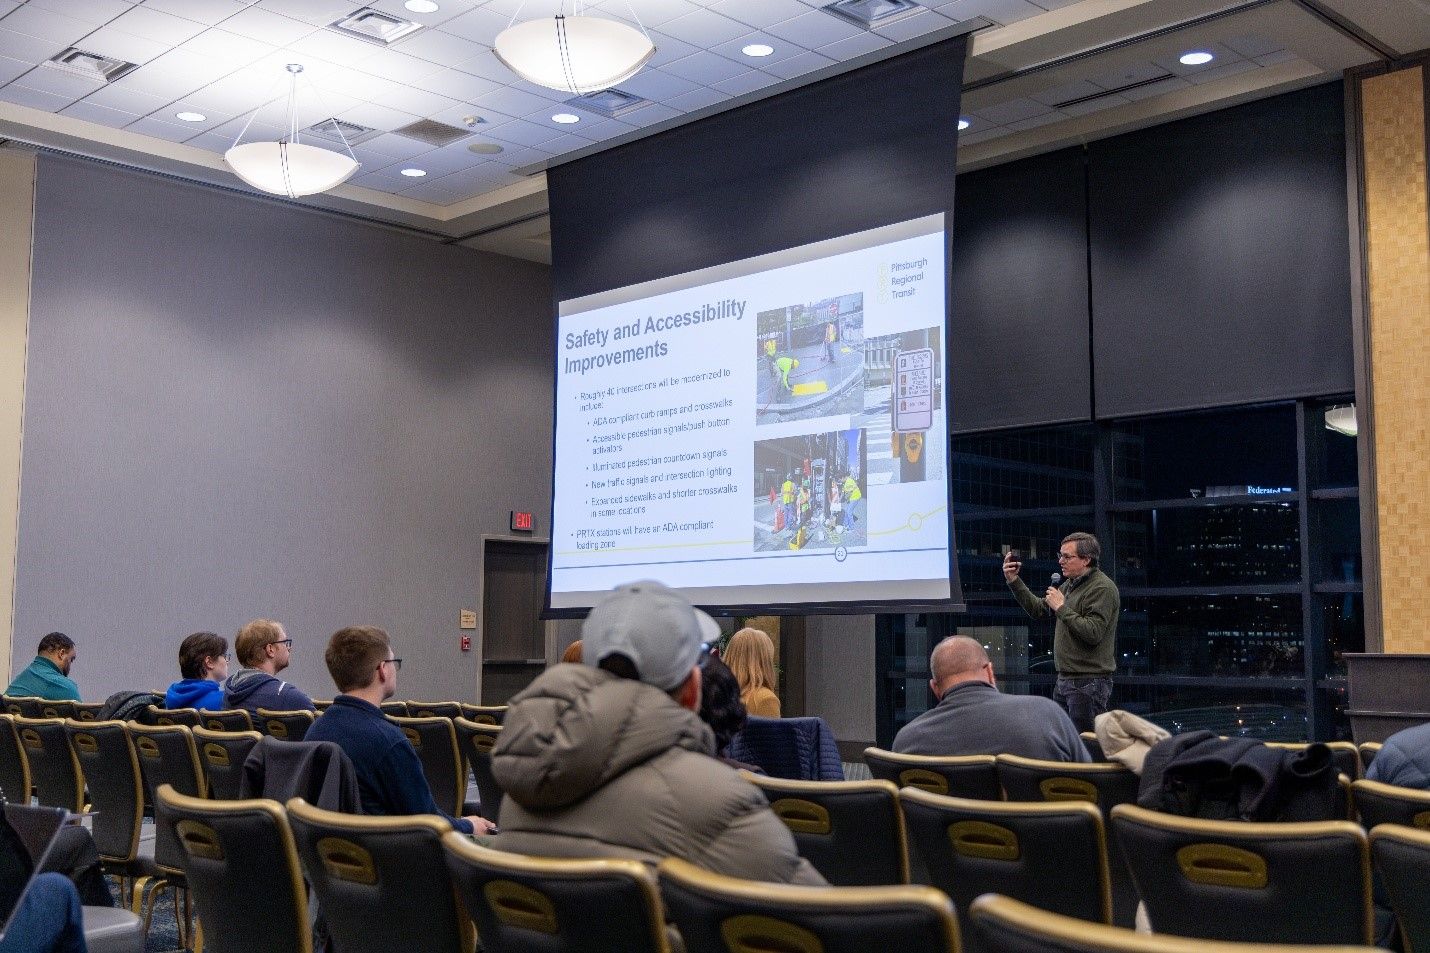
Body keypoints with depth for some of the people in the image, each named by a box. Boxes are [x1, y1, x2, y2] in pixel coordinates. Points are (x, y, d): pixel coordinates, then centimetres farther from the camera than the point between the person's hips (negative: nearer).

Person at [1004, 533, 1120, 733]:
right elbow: (1038, 610, 20)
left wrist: (1061, 607, -17)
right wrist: (1014, 581, 13)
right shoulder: (1069, 584, 15)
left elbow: (1093, 633, -23)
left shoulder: (1103, 588, -13)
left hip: (1089, 682, -9)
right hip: (1065, 679, 9)